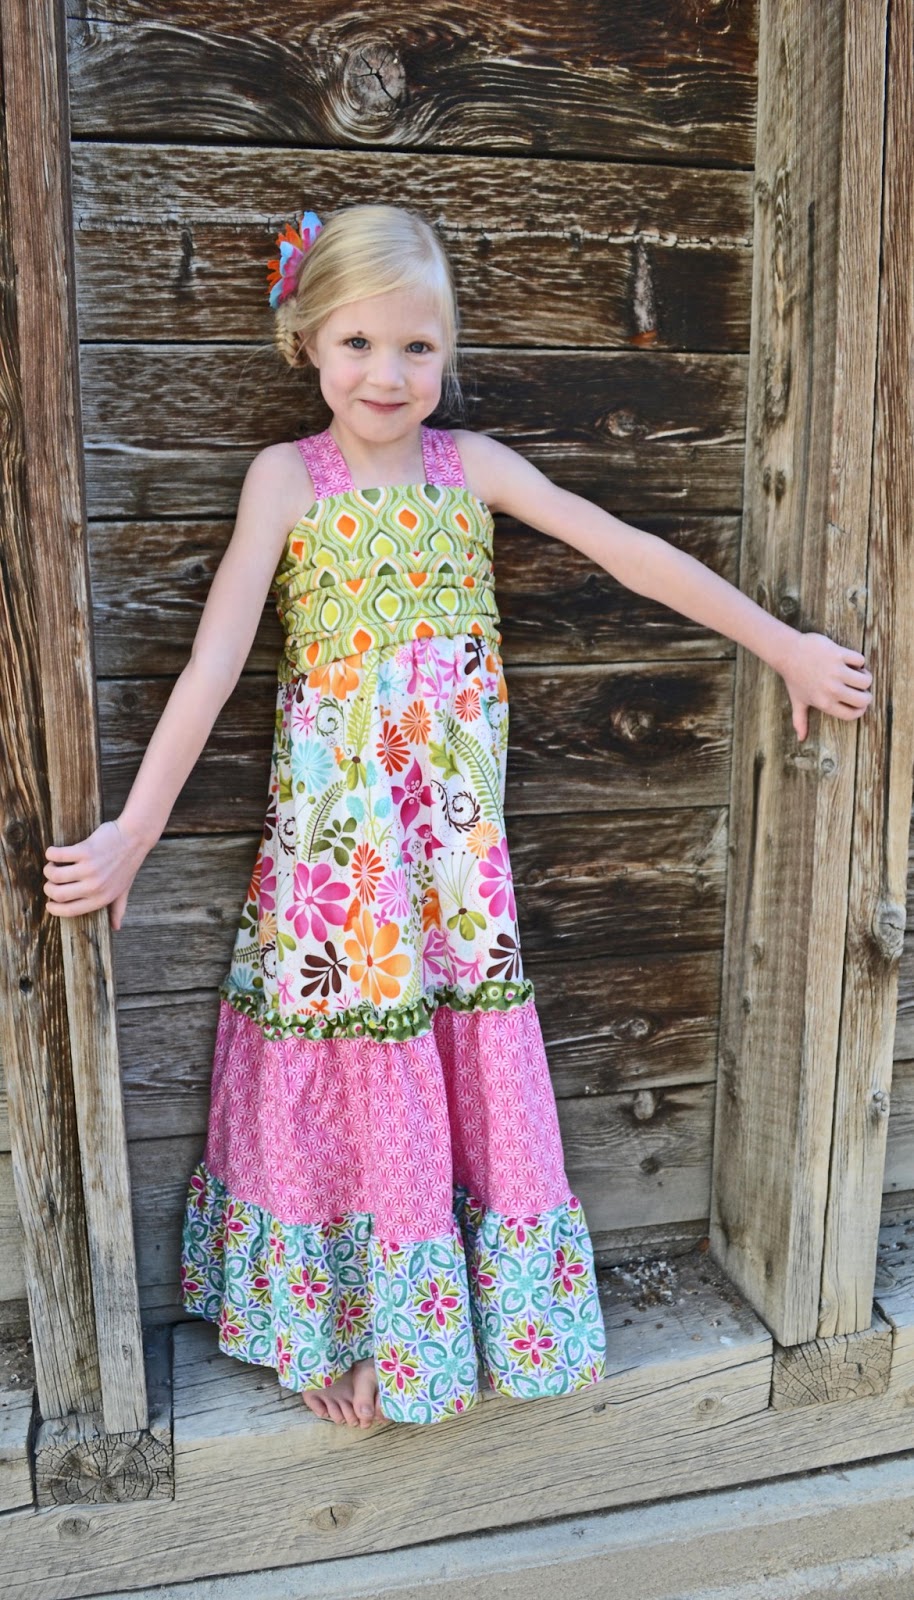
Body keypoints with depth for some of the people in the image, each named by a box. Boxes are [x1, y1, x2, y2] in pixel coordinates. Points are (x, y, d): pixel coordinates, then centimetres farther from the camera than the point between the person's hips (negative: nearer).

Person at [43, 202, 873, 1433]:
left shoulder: (473, 464, 2)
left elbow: (632, 553, 0)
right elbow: (216, 659, -12)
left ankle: (485, 1313, 35)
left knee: (466, 1076, 12)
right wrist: (133, 829, -17)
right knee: (349, 1086, 9)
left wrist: (788, 647, 1)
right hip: (334, 835, -2)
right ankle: (339, 1330, 31)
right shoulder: (287, 476, -5)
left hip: (453, 832, 3)